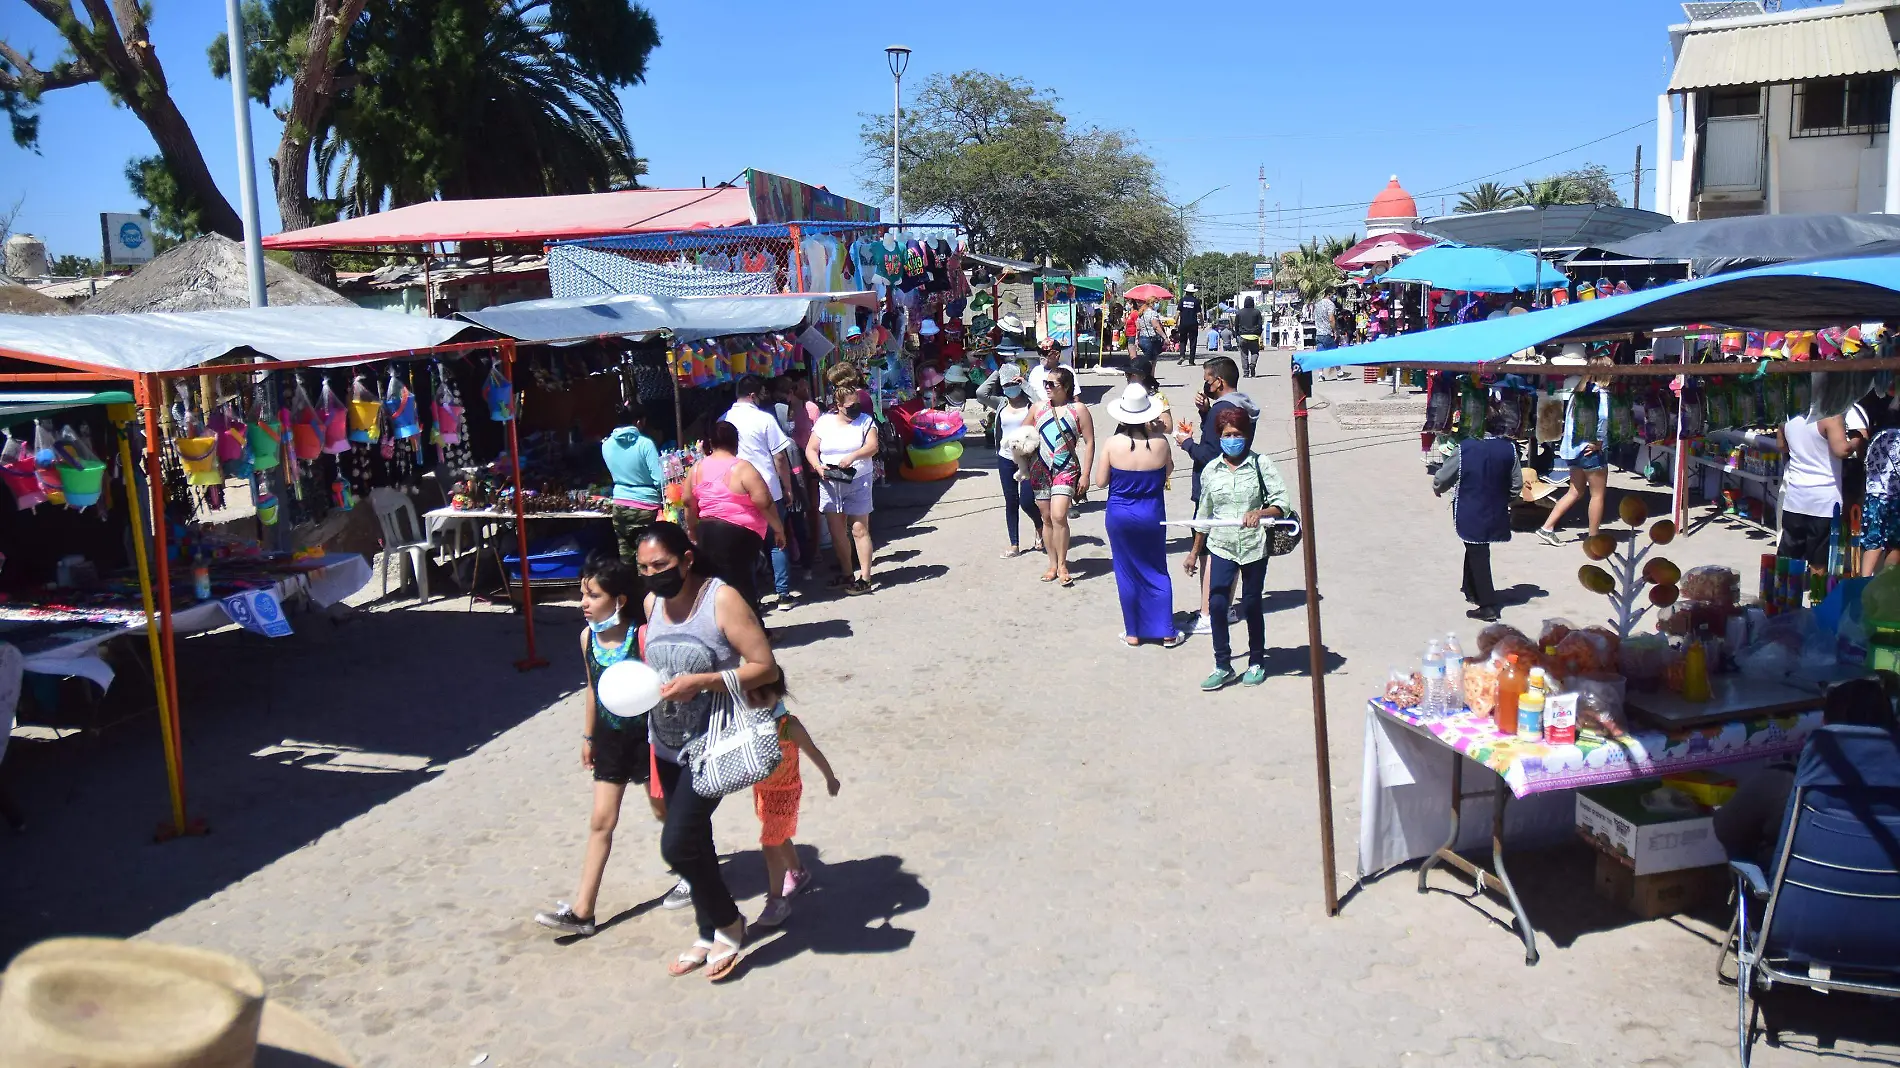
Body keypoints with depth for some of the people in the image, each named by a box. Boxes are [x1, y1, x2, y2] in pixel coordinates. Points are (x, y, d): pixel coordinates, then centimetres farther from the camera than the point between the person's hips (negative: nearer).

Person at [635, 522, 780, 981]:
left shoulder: (723, 599, -17)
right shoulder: (652, 602, 3)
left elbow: (766, 667, -19)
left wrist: (702, 682, -27)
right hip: (666, 744, 7)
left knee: (677, 844, -11)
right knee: (695, 842, 16)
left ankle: (728, 924, 13)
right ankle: (709, 933, 34)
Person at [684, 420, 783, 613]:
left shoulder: (698, 468, 7)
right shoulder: (742, 468, -12)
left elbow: (689, 503, 13)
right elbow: (764, 502, -15)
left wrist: (693, 533, 24)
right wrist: (779, 529, -3)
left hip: (706, 534, 6)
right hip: (737, 535, -6)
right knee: (743, 589, -2)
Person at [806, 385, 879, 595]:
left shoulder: (865, 421, 0)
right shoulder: (824, 422, 6)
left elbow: (872, 446, -11)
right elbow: (811, 449, 6)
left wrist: (853, 456, -28)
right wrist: (818, 467, -13)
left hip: (858, 482, -3)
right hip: (830, 483, 3)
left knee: (859, 530, -5)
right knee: (836, 532, 9)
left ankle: (865, 578, -2)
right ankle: (847, 574, 22)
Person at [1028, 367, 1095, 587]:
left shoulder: (1078, 410, -2)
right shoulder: (1038, 408, 8)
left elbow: (1089, 442, -3)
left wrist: (1085, 474, -7)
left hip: (1066, 470, -4)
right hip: (1041, 468, 4)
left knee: (1059, 516, -18)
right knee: (1047, 518, 7)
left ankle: (1062, 565, -4)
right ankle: (1052, 565, 18)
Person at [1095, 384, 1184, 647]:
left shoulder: (1113, 443, -15)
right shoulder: (1160, 441, -13)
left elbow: (1101, 481, -7)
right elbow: (1168, 471, 5)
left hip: (1120, 515, -1)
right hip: (1152, 514, 1)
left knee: (1127, 573, 12)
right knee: (1157, 571, 14)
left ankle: (1133, 632, 18)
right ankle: (1167, 632, 15)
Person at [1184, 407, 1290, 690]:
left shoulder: (1261, 465, -5)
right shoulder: (1210, 470, 3)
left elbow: (1281, 504, -9)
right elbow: (1204, 514, 13)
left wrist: (1260, 512, -30)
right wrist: (1194, 552, 16)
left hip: (1254, 546, -2)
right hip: (1221, 546, 2)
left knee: (1251, 605, 7)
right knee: (1216, 603, -8)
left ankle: (1257, 662, 27)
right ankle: (1223, 666, 4)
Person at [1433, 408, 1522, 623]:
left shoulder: (1466, 448, -16)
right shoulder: (1509, 449, -5)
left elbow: (1444, 477, -7)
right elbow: (1517, 484, 3)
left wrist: (1437, 488, 15)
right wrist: (1505, 500, 21)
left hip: (1469, 514, -4)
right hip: (1495, 514, 5)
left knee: (1477, 556, 1)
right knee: (1477, 551, 23)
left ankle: (1488, 606, -1)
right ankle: (1472, 592, 38)